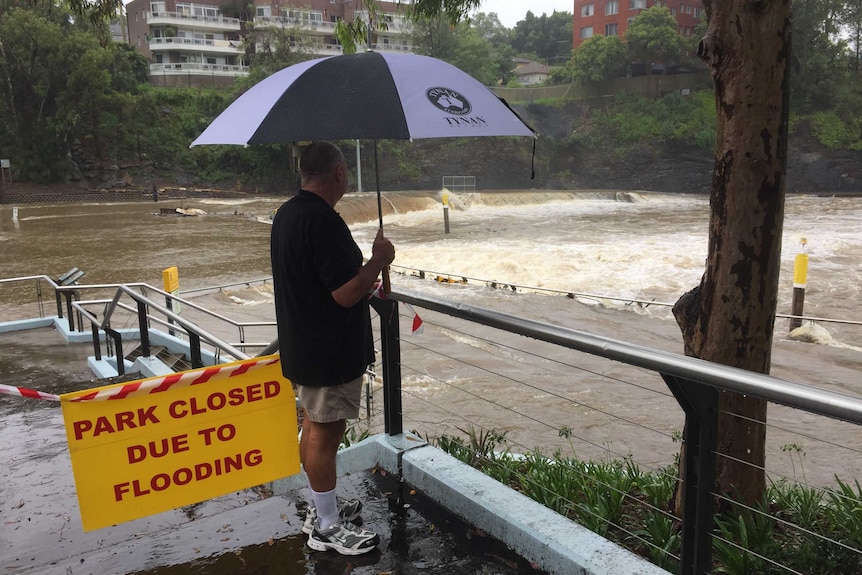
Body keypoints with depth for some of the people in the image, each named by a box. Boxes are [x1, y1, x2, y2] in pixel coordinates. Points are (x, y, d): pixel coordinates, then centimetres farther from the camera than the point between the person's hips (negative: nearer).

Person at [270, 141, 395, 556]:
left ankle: (323, 506, 37)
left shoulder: (286, 214, 9)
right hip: (330, 352, -10)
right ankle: (327, 528, 17)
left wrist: (365, 281, 22)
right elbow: (346, 294, -27)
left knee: (315, 425, 20)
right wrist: (379, 259, -12)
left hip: (300, 345, 10)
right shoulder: (324, 221, -24)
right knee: (324, 433, 2)